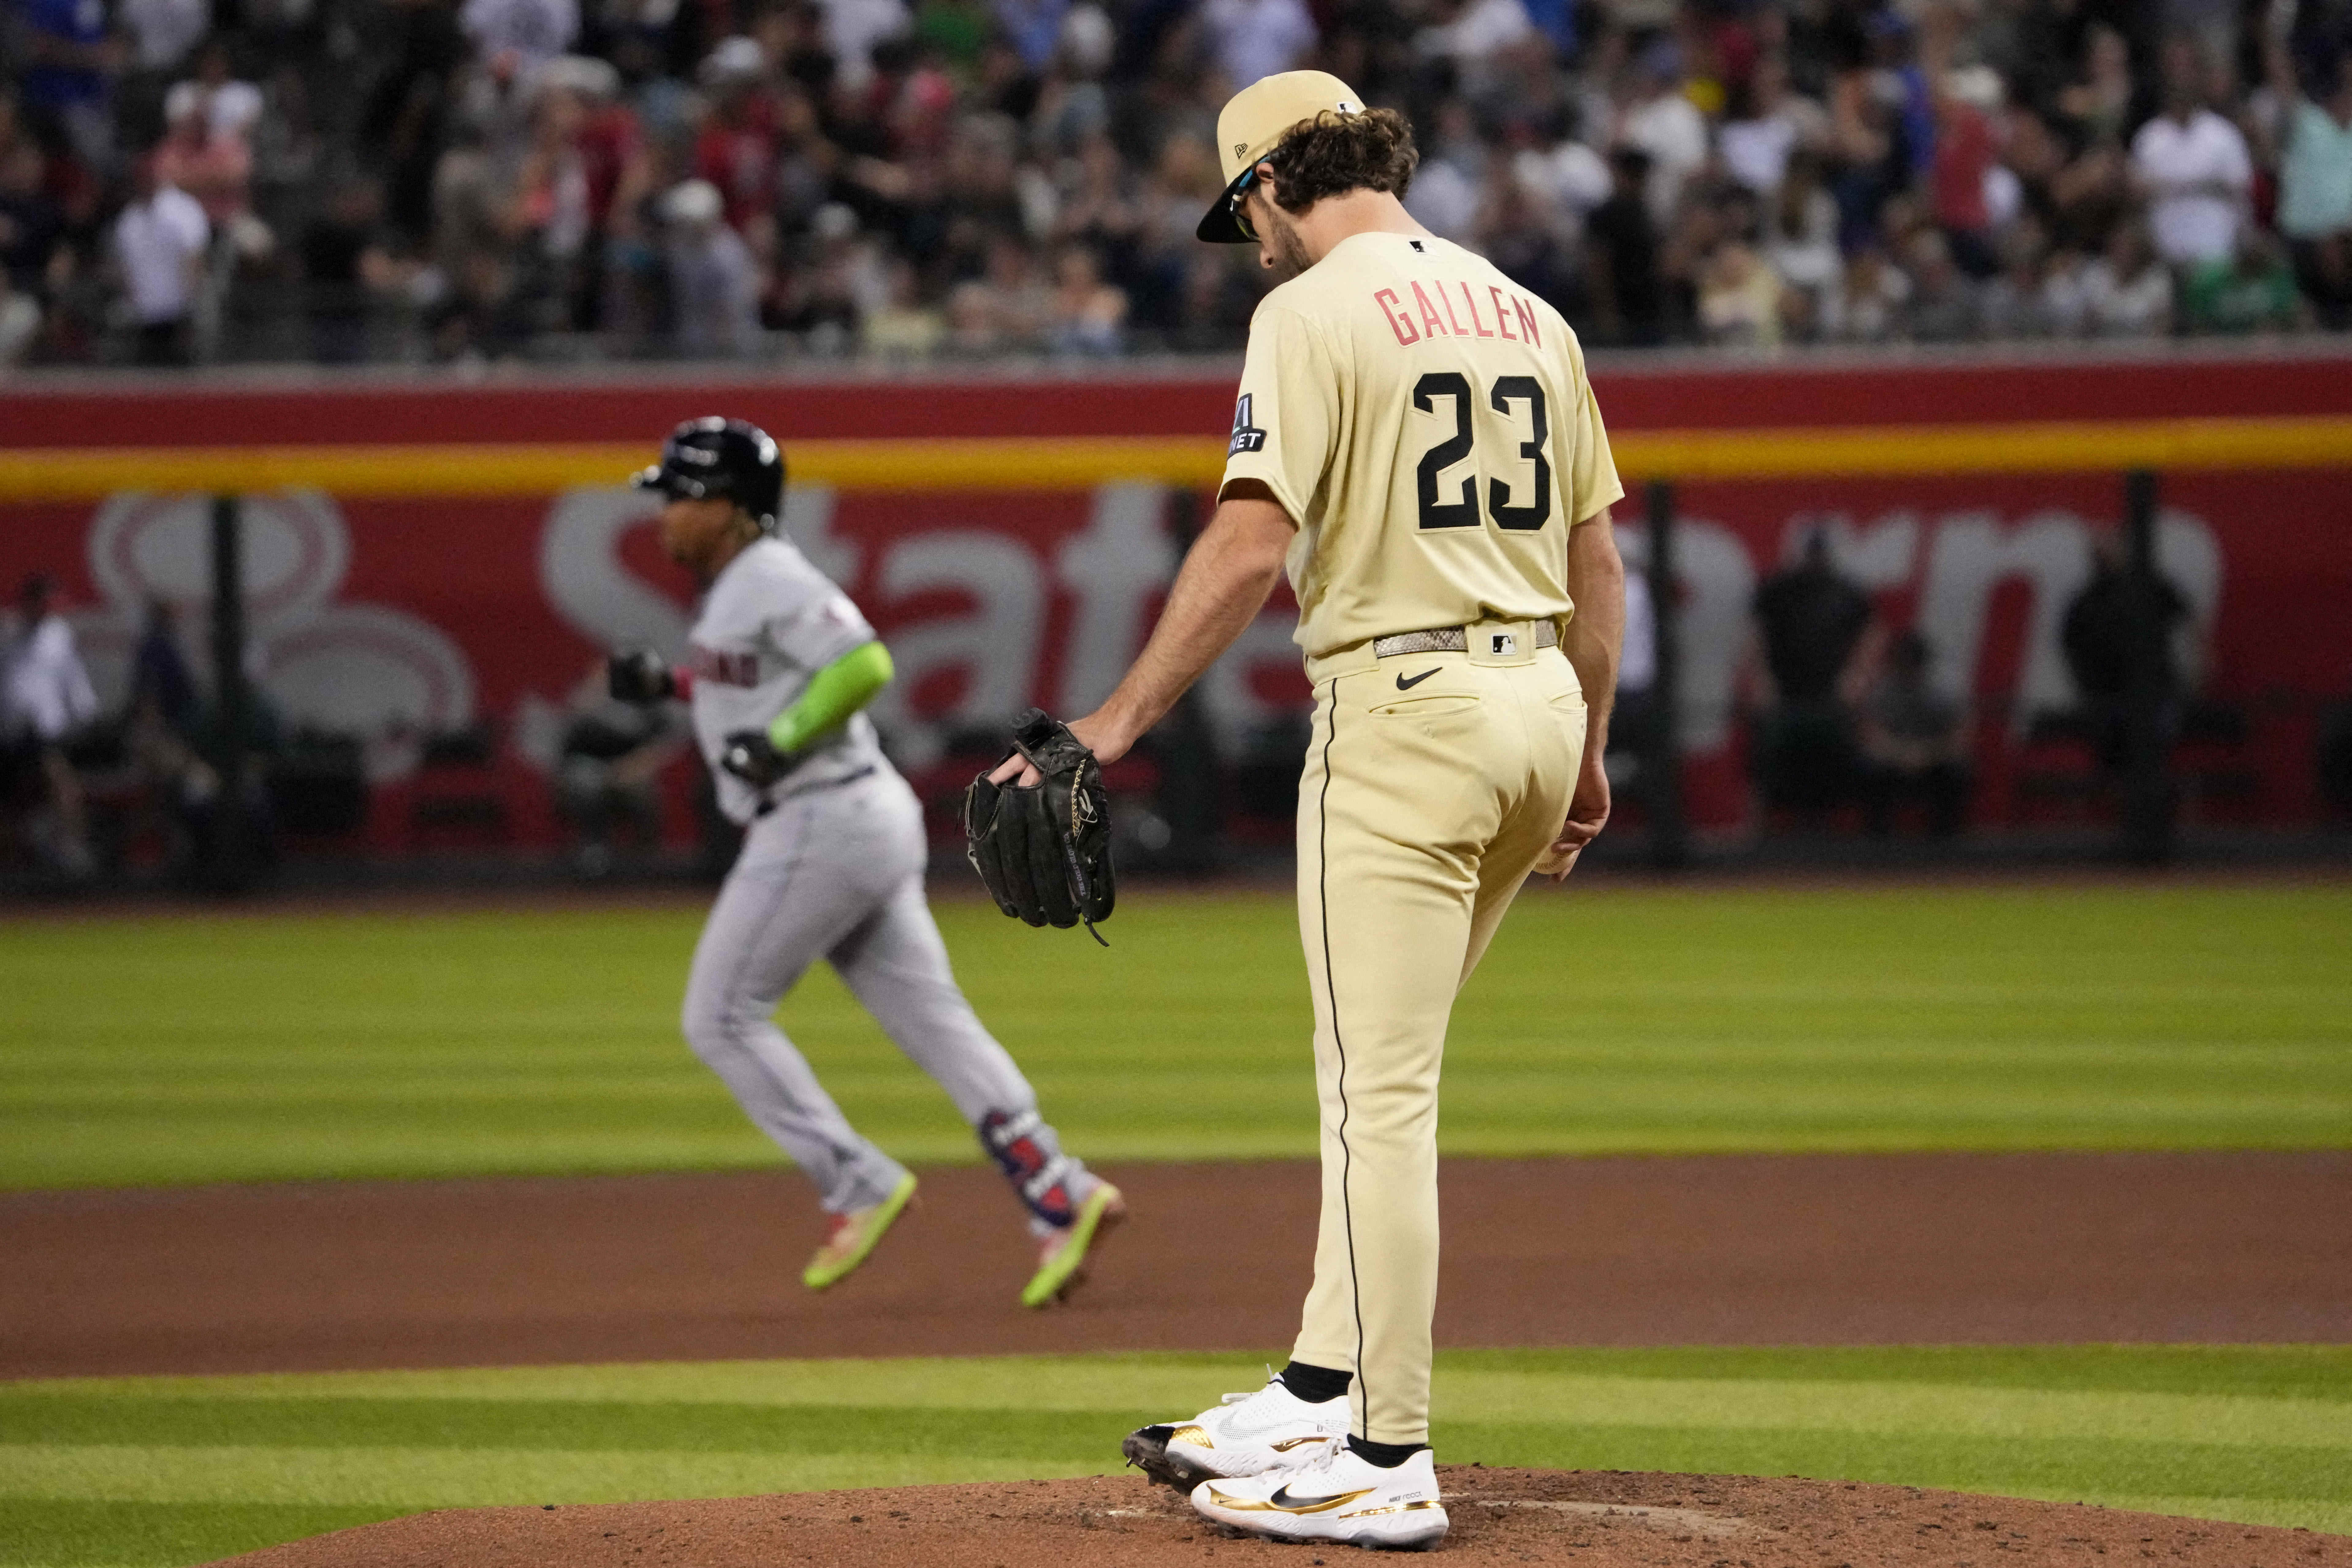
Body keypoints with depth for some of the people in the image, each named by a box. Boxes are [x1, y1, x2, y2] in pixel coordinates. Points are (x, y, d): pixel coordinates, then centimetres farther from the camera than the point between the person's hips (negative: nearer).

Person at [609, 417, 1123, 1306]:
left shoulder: (770, 581, -13)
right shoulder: (735, 584, 17)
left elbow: (864, 664, -24)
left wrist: (779, 742, -22)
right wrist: (668, 684, 20)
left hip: (824, 825, -10)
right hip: (868, 825, 10)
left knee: (721, 1017, -1)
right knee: (933, 1023, 4)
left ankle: (859, 1185, -2)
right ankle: (1060, 1198, -3)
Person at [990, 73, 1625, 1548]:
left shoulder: (1316, 311, -8)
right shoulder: (1527, 312, 14)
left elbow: (1253, 544, -18)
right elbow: (1597, 555, 16)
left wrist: (1110, 730, -17)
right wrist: (1588, 757, 24)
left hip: (1402, 709, -8)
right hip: (1540, 701, 8)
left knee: (1382, 1091, -5)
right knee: (1382, 1077, 17)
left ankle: (1386, 1467, -5)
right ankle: (1321, 1401, 19)